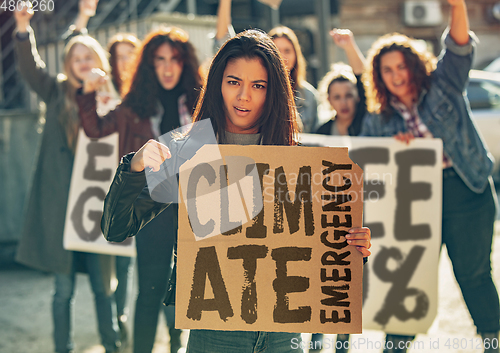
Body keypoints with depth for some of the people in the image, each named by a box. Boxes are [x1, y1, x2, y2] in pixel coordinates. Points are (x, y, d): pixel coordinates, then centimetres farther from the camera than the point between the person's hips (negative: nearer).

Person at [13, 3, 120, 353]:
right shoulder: (58, 92, 6)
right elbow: (31, 68, -9)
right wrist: (23, 29, -22)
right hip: (60, 203, -1)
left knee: (103, 286, 6)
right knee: (64, 288, 4)